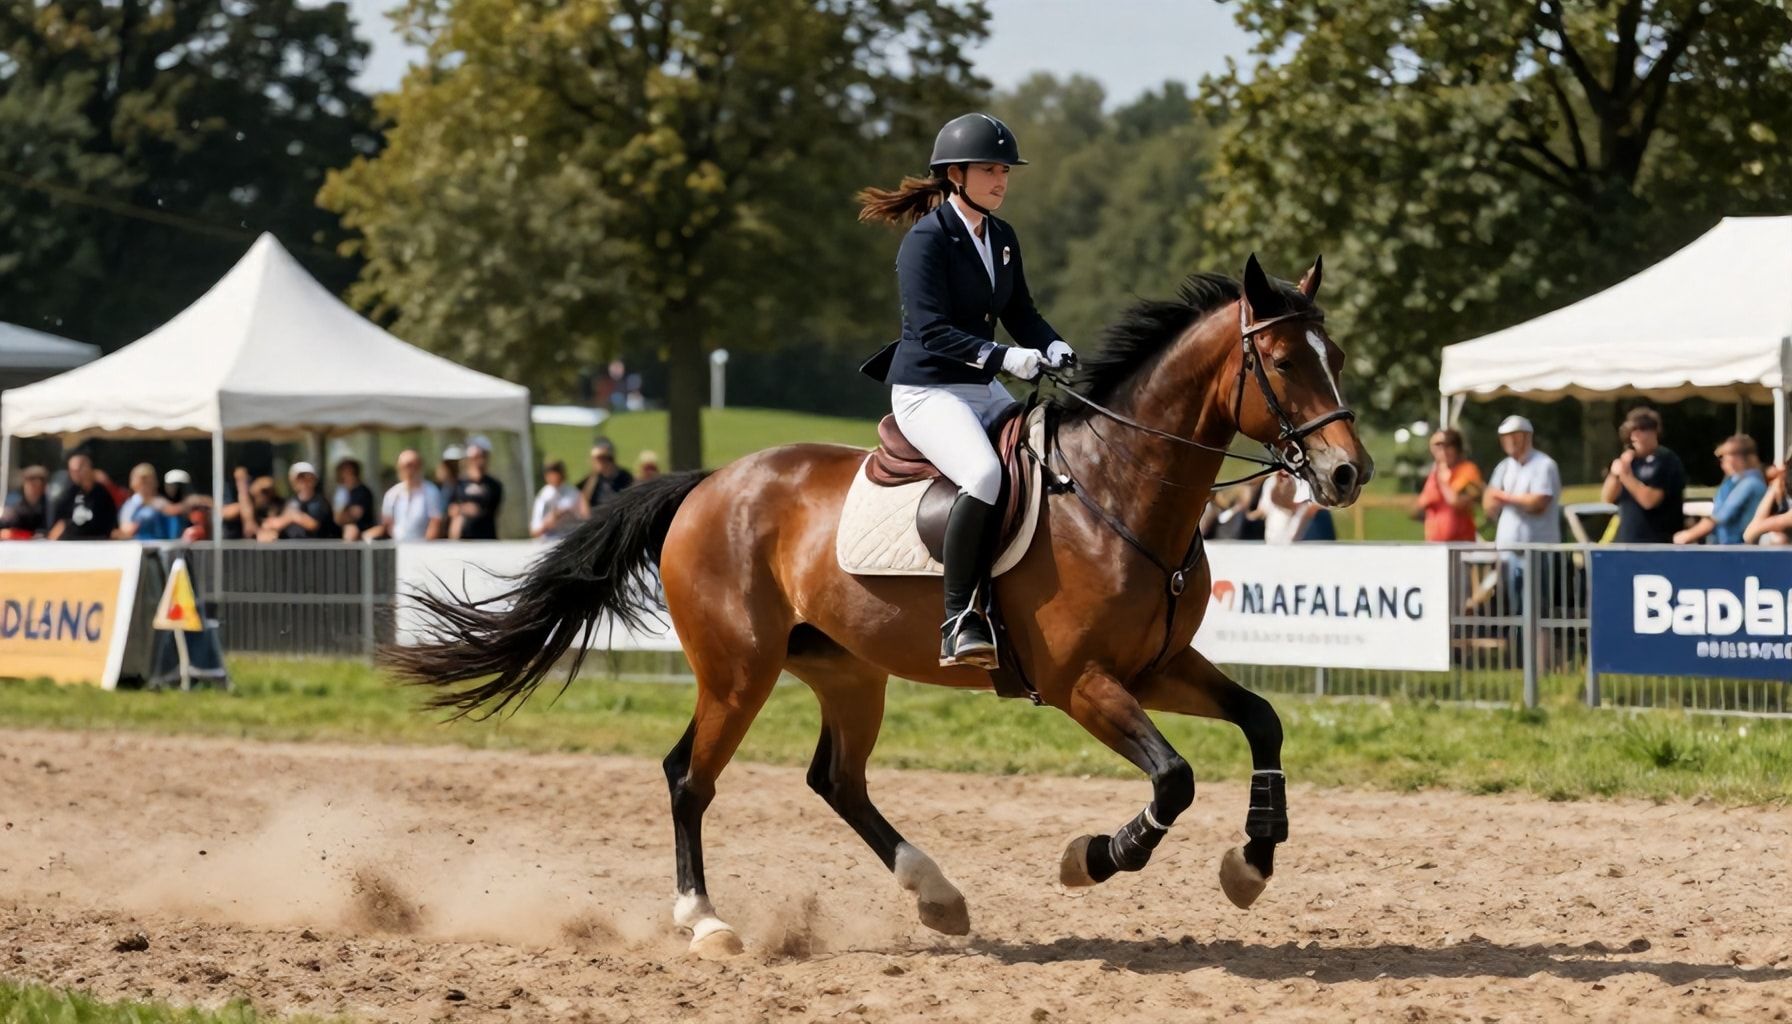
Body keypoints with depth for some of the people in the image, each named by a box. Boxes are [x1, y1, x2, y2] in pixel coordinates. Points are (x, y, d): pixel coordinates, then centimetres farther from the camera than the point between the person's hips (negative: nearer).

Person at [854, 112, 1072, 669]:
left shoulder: (1002, 238, 12)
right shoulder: (926, 240, -12)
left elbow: (1021, 313, 16)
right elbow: (932, 330, -20)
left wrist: (1054, 348, -6)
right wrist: (1006, 357, -29)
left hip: (983, 392, 9)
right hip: (926, 390, -9)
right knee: (985, 475, -33)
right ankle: (959, 620, -29)